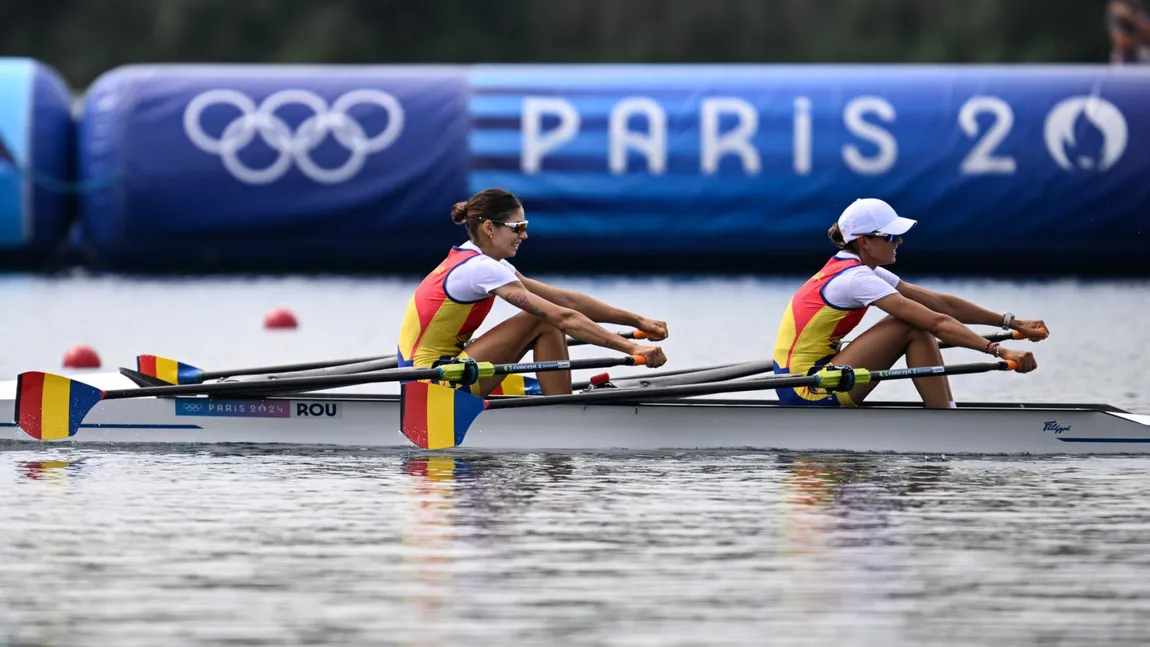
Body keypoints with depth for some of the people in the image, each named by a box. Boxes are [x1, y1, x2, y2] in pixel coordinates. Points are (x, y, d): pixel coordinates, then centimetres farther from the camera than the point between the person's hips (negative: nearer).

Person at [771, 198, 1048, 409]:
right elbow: (937, 322, -24)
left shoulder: (859, 270, 12)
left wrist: (1012, 323, 7)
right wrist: (1000, 351, -27)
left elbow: (941, 303, 10)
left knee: (917, 325, 7)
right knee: (913, 328, -16)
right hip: (806, 392, -10)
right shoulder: (856, 279, -17)